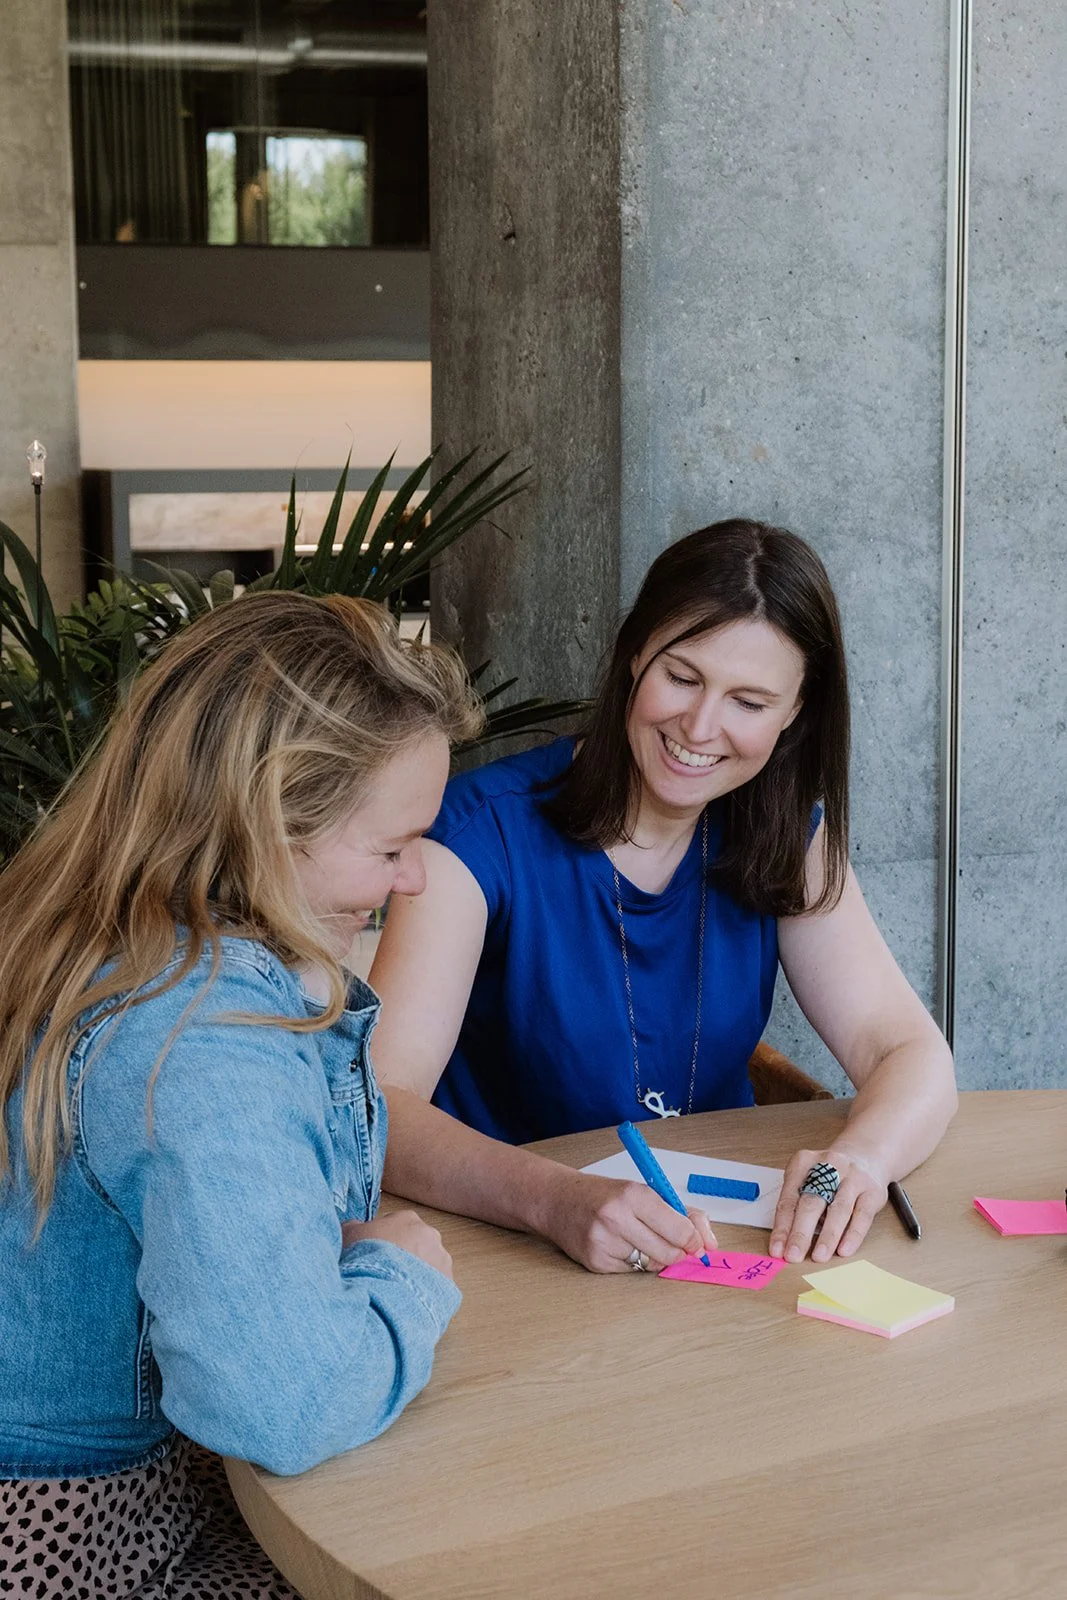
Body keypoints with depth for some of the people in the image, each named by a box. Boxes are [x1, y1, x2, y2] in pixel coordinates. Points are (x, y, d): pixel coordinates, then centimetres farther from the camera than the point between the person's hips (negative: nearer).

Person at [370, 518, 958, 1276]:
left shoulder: (784, 837, -1)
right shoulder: (486, 830, -15)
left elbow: (913, 1054, -8)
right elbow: (373, 1105, -23)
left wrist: (861, 1158, -31)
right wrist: (560, 1200, -42)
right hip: (508, 1243, -3)